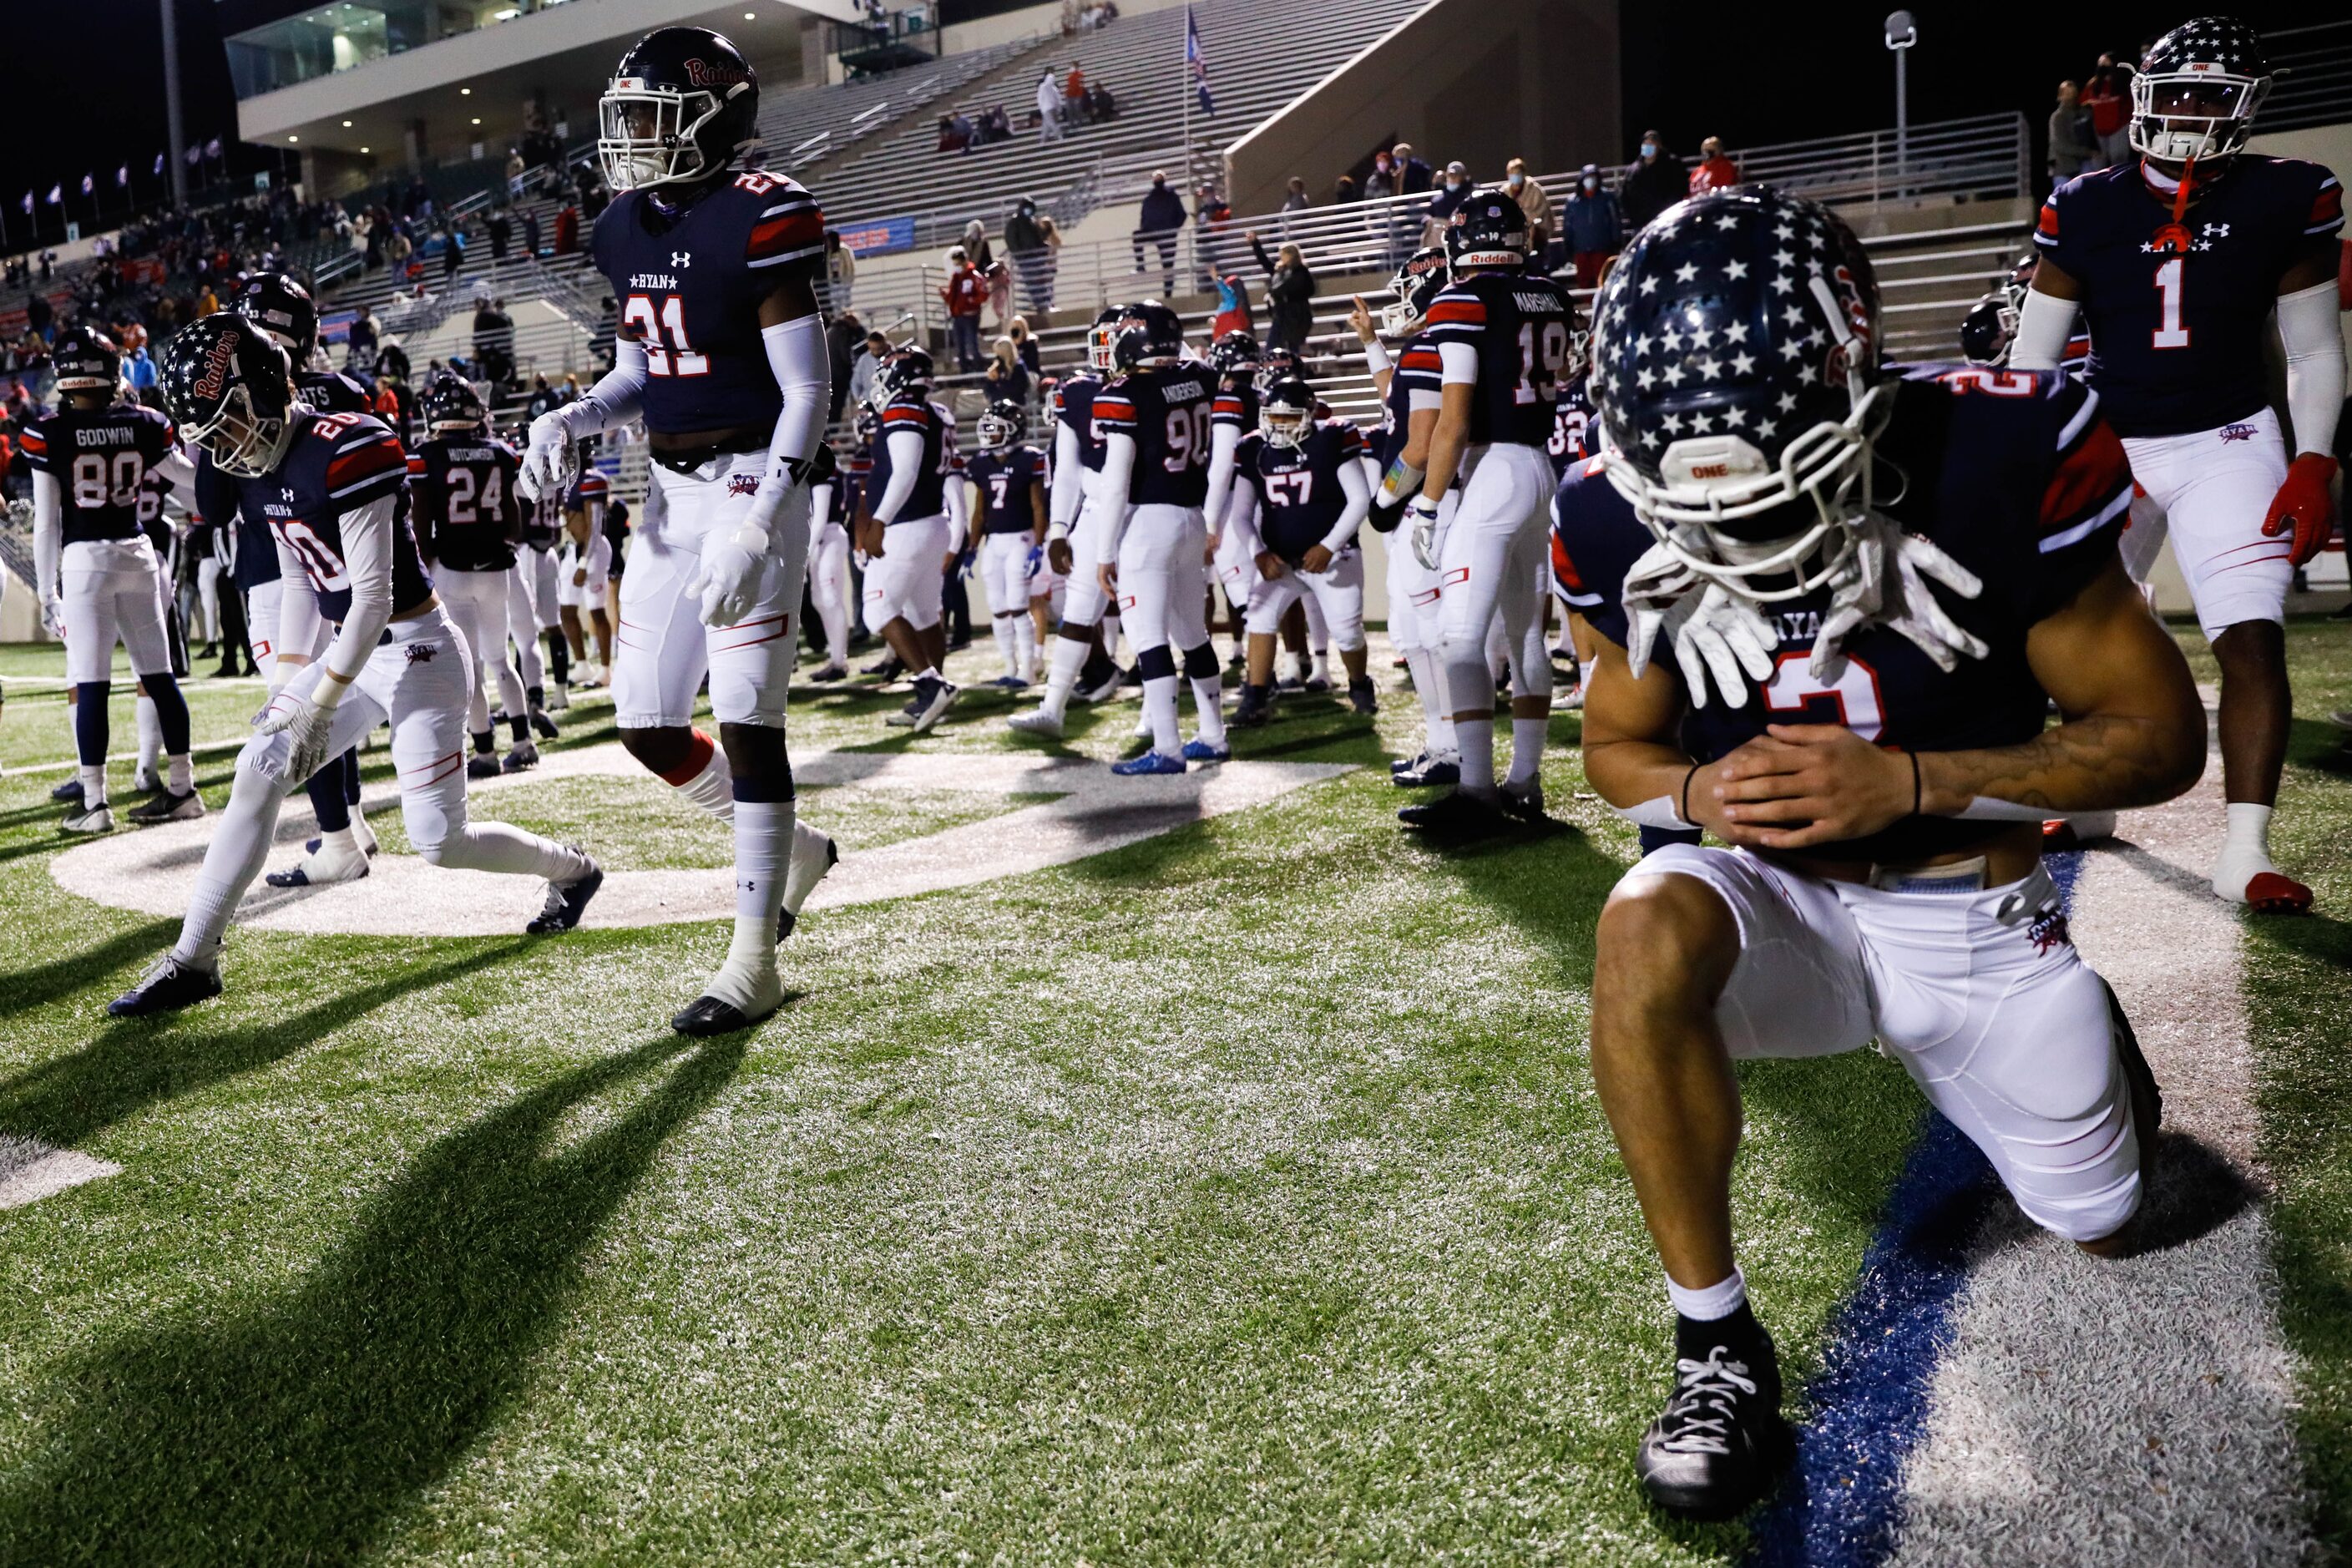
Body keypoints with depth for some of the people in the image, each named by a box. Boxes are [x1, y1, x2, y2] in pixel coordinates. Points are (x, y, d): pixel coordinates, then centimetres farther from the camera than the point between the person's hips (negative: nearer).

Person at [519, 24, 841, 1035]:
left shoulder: (757, 221, -13)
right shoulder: (628, 231, 10)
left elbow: (806, 393, -15)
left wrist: (755, 531, -23)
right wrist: (566, 421, -2)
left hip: (754, 487, -8)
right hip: (672, 493, 8)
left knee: (745, 720, -7)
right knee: (647, 727, 9)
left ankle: (753, 964, 4)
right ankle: (792, 849, 32)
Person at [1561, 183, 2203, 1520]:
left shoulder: (1996, 462, -23)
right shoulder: (1628, 529, -15)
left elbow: (2162, 736, -15)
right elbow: (1616, 745, 2)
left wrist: (1907, 781, -28)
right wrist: (1703, 789, -22)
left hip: (1973, 913, 0)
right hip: (1780, 895, 0)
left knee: (2103, 1226, 14)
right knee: (1643, 933, -35)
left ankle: (2077, 1026, 49)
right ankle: (1718, 1344, -18)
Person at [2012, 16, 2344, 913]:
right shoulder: (2086, 208, -2)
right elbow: (2035, 350, 1)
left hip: (2227, 443, -1)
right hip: (2110, 444, 1)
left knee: (2255, 641, -13)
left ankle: (2244, 856, -11)